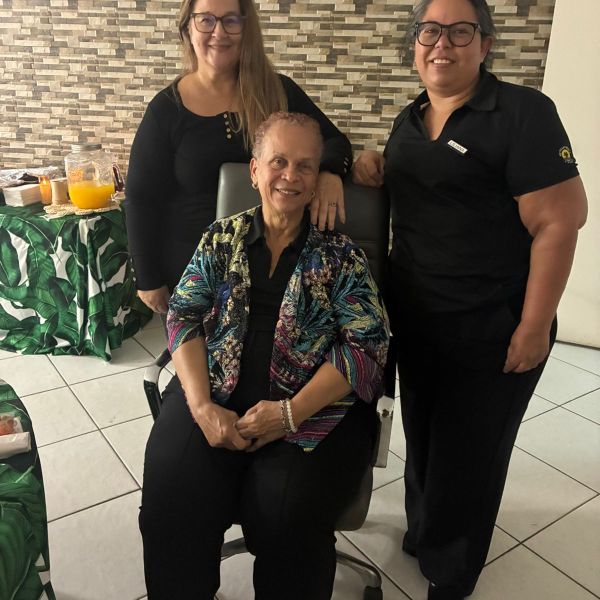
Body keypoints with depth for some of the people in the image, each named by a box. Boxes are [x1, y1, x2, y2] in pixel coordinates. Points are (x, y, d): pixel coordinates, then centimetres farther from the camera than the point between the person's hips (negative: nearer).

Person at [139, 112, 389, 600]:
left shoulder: (340, 253, 4)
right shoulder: (222, 238, 11)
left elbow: (367, 344, -4)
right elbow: (184, 317, 5)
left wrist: (291, 412, -15)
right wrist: (203, 407, -11)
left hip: (315, 408, -1)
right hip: (217, 397, 2)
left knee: (286, 516, -24)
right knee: (172, 501, -19)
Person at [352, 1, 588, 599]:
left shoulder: (522, 113, -13)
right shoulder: (410, 119, 8)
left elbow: (559, 221, -16)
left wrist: (534, 326, -18)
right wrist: (375, 170, 0)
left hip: (490, 332, -6)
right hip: (414, 320, 6)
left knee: (467, 452, 12)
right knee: (422, 436, 22)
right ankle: (422, 529, 50)